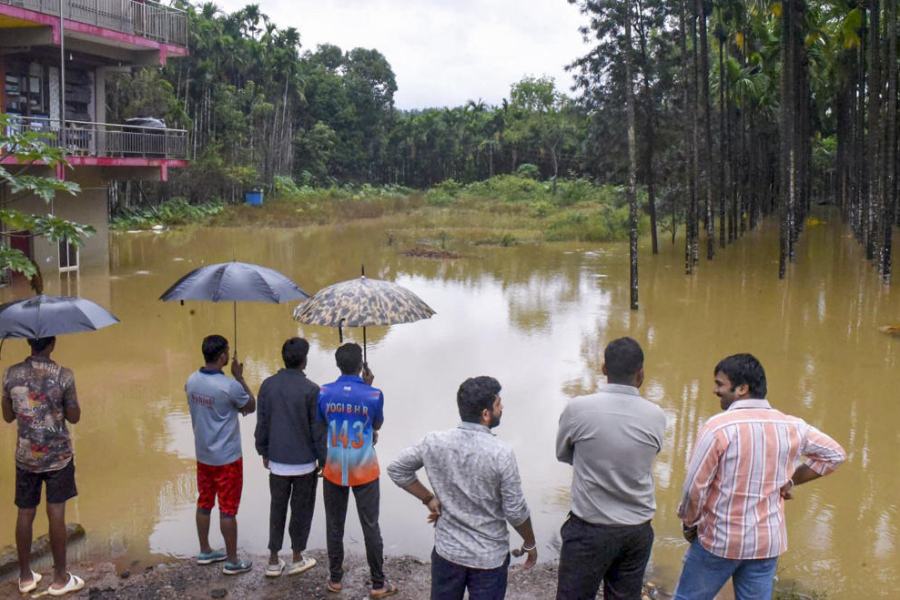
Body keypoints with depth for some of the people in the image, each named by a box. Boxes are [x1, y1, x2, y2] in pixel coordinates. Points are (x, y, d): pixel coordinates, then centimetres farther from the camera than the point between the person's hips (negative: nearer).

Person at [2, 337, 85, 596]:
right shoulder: (63, 375, -14)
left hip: (25, 456, 3)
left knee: (25, 514, 13)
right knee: (56, 514, 2)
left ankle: (25, 576, 24)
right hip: (58, 455, -3)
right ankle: (60, 578, 11)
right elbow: (74, 417, -6)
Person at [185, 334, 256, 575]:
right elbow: (251, 407, -7)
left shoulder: (191, 381, -3)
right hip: (227, 458, -7)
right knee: (228, 509, 4)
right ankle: (232, 561, 14)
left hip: (203, 455, 7)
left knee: (204, 504, 19)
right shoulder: (230, 386, -24)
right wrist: (240, 377, -5)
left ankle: (205, 552, 33)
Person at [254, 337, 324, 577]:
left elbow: (262, 423, 2)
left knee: (277, 508, 17)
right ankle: (297, 559, 26)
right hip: (305, 462, -3)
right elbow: (318, 430, -13)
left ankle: (273, 561, 22)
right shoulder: (311, 390, -17)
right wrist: (324, 461, -1)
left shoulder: (268, 385, -5)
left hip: (277, 461, 3)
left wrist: (264, 452, 16)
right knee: (301, 509, 13)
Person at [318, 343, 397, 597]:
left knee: (334, 526, 15)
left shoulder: (323, 393, -9)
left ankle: (335, 579, 28)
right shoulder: (374, 395, -14)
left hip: (334, 471, 2)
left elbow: (321, 426, 5)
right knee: (370, 526, 8)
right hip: (364, 472, -2)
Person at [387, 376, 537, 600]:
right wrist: (530, 544, 4)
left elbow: (396, 469, 3)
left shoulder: (435, 442, -9)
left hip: (446, 551, 3)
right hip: (489, 557, -3)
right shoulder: (501, 453, -20)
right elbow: (516, 511, -13)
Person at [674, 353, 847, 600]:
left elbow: (695, 487, -15)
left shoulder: (718, 426, -19)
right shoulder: (791, 426, -2)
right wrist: (792, 480, 11)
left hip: (719, 539, -4)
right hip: (768, 541, 5)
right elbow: (834, 454, 13)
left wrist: (689, 523, 2)